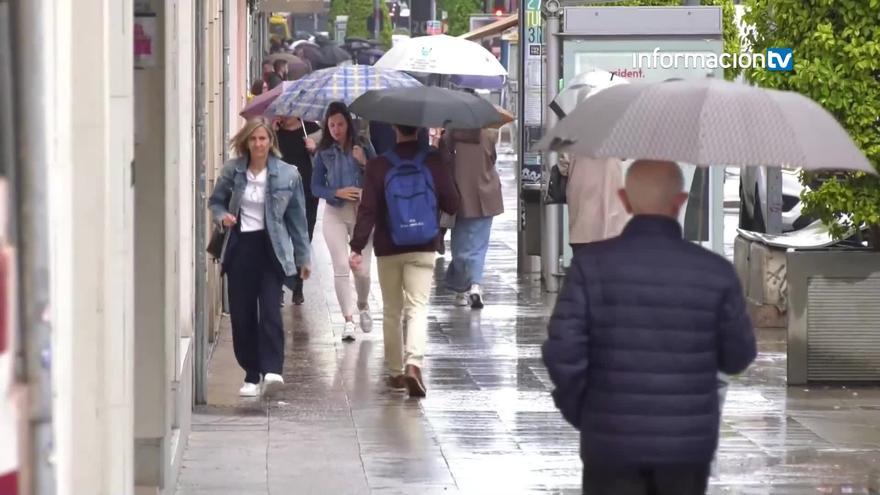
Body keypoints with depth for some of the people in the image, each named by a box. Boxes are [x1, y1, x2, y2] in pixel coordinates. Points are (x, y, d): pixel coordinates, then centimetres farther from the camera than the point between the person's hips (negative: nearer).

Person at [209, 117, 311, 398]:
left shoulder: (287, 175, -1)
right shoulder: (232, 171, 2)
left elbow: (297, 218, 5)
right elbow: (216, 201, 15)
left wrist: (302, 257, 8)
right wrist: (222, 216, -9)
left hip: (271, 249, -2)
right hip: (240, 247, 2)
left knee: (270, 310, -16)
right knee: (241, 314, 3)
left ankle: (272, 370, -21)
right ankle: (252, 375, 13)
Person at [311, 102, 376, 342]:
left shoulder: (363, 148, 1)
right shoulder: (324, 153, 3)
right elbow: (316, 187, 3)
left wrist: (364, 163, -18)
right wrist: (338, 192, -13)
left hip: (362, 213, 0)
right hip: (335, 213, 0)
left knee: (362, 268, 0)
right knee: (341, 267, -7)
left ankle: (363, 307, 29)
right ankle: (348, 319, -2)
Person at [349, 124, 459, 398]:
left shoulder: (378, 166, -5)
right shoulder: (434, 162, -5)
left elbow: (367, 210, -10)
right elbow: (452, 205, 0)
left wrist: (357, 247, -9)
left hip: (388, 249, 1)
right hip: (423, 248, -1)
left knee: (392, 311, 14)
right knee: (417, 307, -5)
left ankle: (395, 371, 20)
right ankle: (413, 363, -27)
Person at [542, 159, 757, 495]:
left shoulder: (592, 264, -9)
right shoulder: (714, 271, -7)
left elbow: (563, 351, -13)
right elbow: (738, 357, 2)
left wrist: (577, 409, 3)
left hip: (612, 439, -1)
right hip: (688, 441, 1)